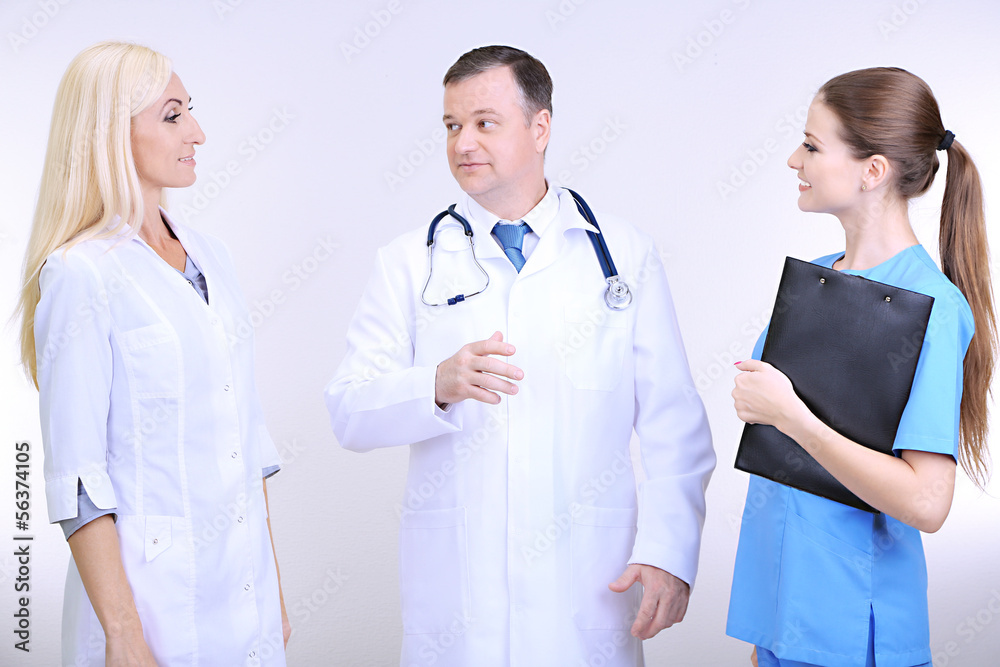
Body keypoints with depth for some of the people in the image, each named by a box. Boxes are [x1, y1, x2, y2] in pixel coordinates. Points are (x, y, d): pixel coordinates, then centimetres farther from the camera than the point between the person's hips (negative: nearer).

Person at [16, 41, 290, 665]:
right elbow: (78, 479, -13)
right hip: (151, 593, -6)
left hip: (245, 590, 6)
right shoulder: (81, 275, -12)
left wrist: (274, 591, 11)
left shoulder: (209, 257, 8)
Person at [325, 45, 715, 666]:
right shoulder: (409, 262, 6)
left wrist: (669, 551, -10)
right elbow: (349, 411, -3)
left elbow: (676, 425, 0)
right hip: (455, 588, 1)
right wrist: (439, 385, -22)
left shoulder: (627, 255, 5)